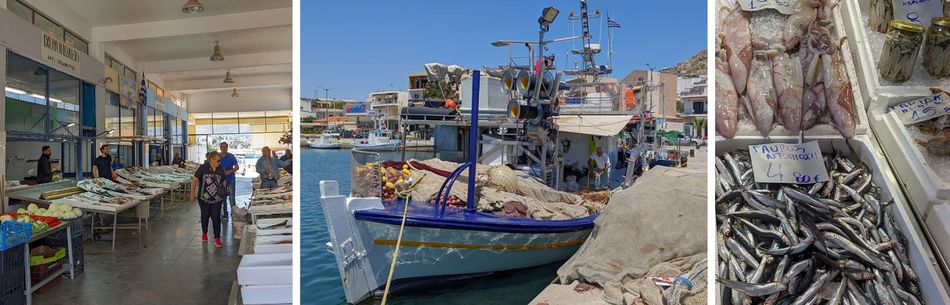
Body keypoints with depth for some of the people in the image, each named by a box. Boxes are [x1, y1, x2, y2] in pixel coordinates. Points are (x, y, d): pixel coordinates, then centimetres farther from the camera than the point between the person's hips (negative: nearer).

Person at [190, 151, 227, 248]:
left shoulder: (220, 169, 0)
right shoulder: (203, 168, -10)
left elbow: (223, 181, 13)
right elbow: (194, 180, -6)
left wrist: (224, 191, -1)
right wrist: (193, 194, -6)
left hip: (217, 199, 1)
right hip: (204, 198, -1)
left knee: (216, 217, -2)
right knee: (205, 216, 15)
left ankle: (217, 239, 1)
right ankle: (204, 232, 40)